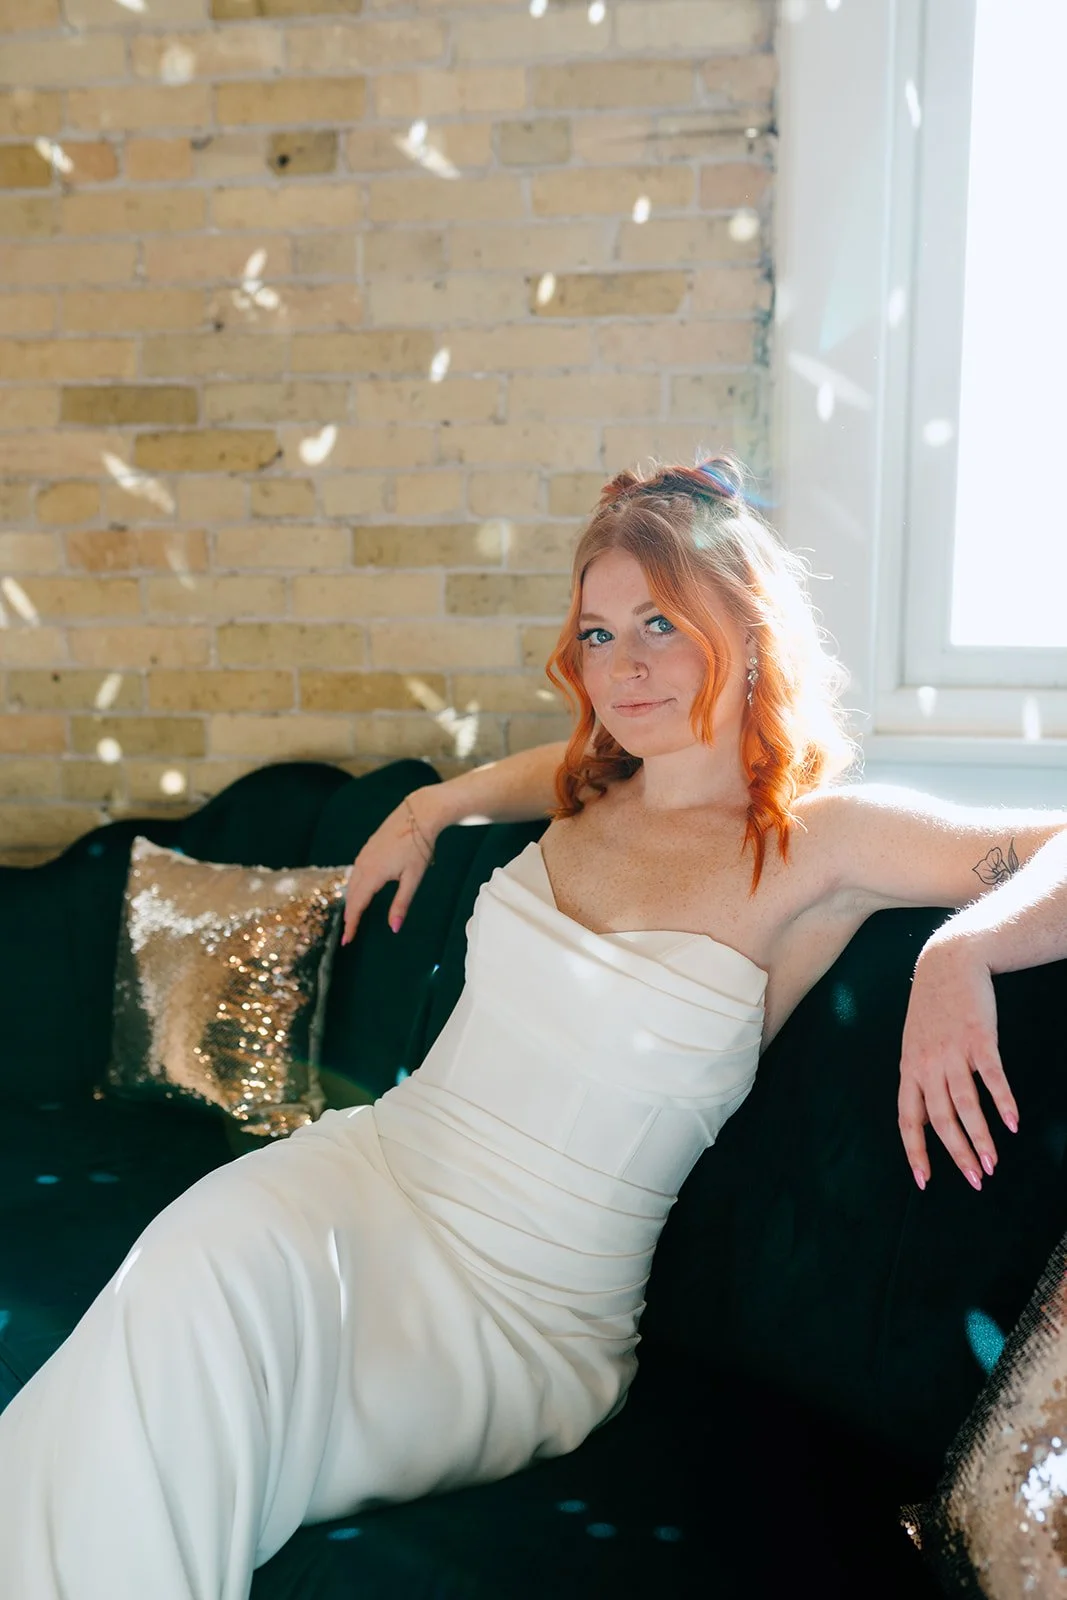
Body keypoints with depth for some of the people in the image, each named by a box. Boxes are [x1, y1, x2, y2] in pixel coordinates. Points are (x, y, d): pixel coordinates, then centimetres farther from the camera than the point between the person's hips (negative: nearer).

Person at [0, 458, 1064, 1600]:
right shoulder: (591, 794, 10)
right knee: (205, 1260, -29)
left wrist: (960, 950, -30)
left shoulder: (816, 840, -7)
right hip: (365, 1165, 5)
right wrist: (427, 810, 29)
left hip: (524, 1308, -4)